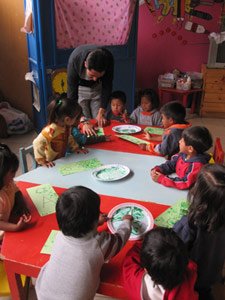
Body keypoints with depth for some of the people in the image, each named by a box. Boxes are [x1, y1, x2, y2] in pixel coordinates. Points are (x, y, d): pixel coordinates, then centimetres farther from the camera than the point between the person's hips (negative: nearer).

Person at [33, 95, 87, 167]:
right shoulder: (51, 130, -28)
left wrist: (76, 148, 6)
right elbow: (37, 143, -29)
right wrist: (42, 161, -28)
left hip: (61, 161, 7)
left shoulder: (66, 127, -1)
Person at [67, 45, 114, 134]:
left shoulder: (108, 59, -30)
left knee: (100, 123, -1)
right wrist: (83, 122, -41)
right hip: (80, 87, -2)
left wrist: (101, 113, -20)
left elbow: (107, 86, -16)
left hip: (97, 87, 2)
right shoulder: (74, 59, -36)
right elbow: (72, 95, -33)